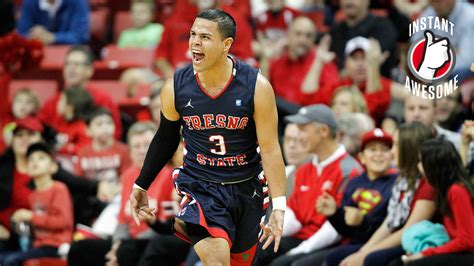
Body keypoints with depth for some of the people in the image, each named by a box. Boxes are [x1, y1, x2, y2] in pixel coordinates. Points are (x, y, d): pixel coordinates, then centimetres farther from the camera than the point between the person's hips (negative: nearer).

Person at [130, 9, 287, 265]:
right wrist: (141, 185, 14)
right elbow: (166, 139, 9)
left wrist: (279, 208, -16)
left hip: (246, 187, 1)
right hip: (199, 185, -1)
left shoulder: (256, 86, -15)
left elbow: (270, 149, -11)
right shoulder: (175, 87, -11)